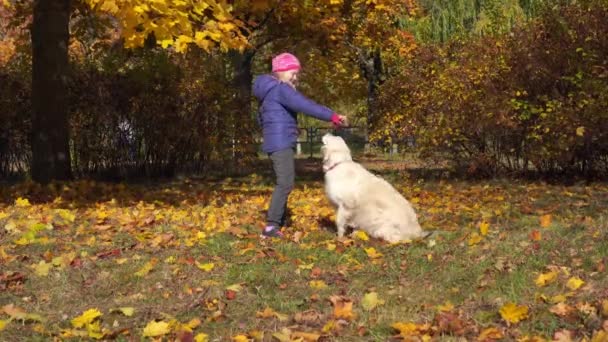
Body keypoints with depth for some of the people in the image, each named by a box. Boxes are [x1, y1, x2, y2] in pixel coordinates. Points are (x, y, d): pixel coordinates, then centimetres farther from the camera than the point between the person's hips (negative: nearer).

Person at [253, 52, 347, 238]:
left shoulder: (271, 91, 21)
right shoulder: (281, 89, -12)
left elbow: (261, 118, 30)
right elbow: (306, 105, -22)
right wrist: (332, 116, -24)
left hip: (280, 143, 11)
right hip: (280, 143, -11)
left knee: (284, 182, 17)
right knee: (285, 183, -17)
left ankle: (279, 220, 24)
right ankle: (271, 226, -22)